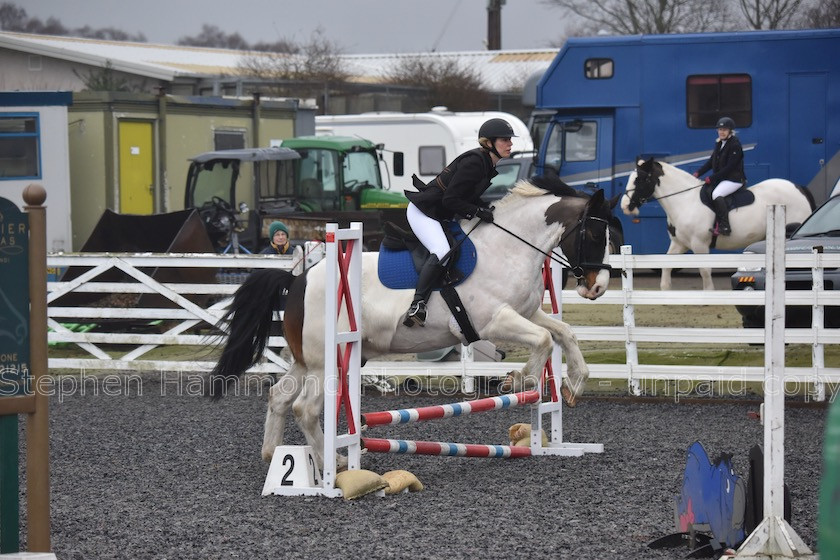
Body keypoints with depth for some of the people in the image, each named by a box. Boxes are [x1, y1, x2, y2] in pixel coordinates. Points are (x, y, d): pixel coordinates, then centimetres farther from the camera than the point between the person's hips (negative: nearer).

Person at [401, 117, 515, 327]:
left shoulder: (488, 165, 7)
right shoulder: (473, 163, -23)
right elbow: (450, 200, -25)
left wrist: (487, 209, 1)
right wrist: (479, 212, -26)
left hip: (443, 215, 11)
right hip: (422, 211, -11)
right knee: (442, 253, -30)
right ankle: (418, 305, -32)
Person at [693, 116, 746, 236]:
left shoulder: (735, 145, -14)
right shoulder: (719, 143, 13)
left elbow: (729, 167, -19)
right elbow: (711, 162, 15)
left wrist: (712, 178, -22)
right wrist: (698, 173, 1)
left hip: (734, 179, -10)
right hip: (720, 179, 10)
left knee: (716, 194, -30)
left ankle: (724, 227, -33)